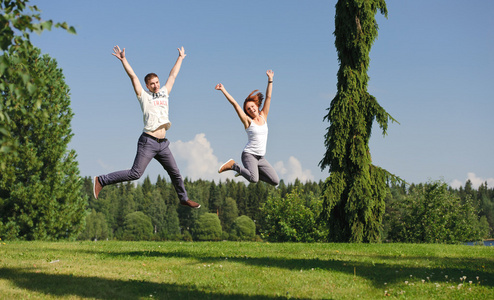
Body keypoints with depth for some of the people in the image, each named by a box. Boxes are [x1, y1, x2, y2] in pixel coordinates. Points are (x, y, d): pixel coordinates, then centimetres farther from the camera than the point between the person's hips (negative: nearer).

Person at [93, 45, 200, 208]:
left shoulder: (164, 93, 16)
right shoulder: (143, 96, 2)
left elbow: (173, 75, 25)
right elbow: (133, 76, -5)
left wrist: (180, 58, 33)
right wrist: (123, 59, -11)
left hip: (162, 144, 6)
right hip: (148, 141, -6)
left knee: (175, 173, 13)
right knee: (135, 173, -10)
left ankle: (184, 198, 29)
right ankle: (101, 180, -3)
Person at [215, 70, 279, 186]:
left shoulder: (263, 117, 11)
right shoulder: (247, 121, -1)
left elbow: (268, 97, 12)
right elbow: (234, 103, -5)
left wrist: (270, 80, 10)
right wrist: (223, 90, -8)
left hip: (261, 157, 6)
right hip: (249, 154, -6)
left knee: (275, 181, -4)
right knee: (253, 179, -30)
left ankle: (244, 171, 12)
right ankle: (233, 165, -4)